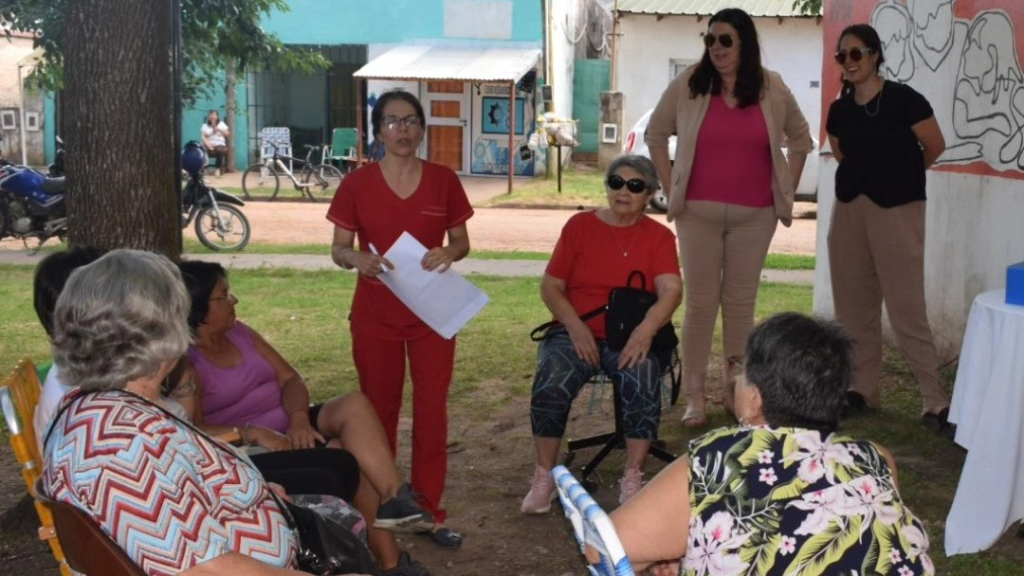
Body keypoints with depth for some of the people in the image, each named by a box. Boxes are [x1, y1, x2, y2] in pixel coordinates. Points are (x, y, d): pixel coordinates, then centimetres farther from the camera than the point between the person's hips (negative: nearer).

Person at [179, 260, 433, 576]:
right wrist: (253, 432, -29)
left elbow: (290, 378, 8)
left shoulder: (239, 332, 11)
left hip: (291, 428, 7)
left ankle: (393, 498, -28)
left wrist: (299, 418, -12)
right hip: (252, 451, -7)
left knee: (354, 404, -22)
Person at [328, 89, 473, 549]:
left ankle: (430, 512, 15)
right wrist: (358, 258, -24)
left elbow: (462, 241, 6)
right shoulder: (357, 183, -4)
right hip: (374, 314, -1)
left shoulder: (443, 180, -1)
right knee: (379, 410, 10)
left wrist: (449, 253, -17)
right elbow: (338, 250, -1)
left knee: (432, 411, 3)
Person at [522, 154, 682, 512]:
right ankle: (543, 478, -14)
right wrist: (576, 328, -13)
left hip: (633, 337, 0)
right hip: (577, 331, 1)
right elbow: (550, 286, 4)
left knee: (642, 383, -32)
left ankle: (632, 480, -18)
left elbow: (671, 291, -9)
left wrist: (645, 330, -27)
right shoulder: (579, 226, 8)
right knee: (551, 382, -29)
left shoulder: (658, 236, 7)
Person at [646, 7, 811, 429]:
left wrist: (787, 191, 9)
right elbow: (656, 134, 8)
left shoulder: (773, 89, 1)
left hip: (755, 215, 1)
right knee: (700, 302, 0)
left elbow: (800, 139, 15)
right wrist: (670, 188, 3)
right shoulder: (688, 84, -3)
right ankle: (695, 396, 7)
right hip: (699, 213, -1)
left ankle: (736, 389, 22)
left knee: (741, 302, 9)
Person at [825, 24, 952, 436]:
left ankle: (935, 402, -2)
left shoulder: (903, 99, -10)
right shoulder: (839, 111, 5)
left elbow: (935, 146, -1)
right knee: (854, 303, 8)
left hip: (897, 210, -5)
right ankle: (863, 388, 20)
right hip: (849, 208, 6)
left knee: (906, 307, -8)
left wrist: (900, 175, 13)